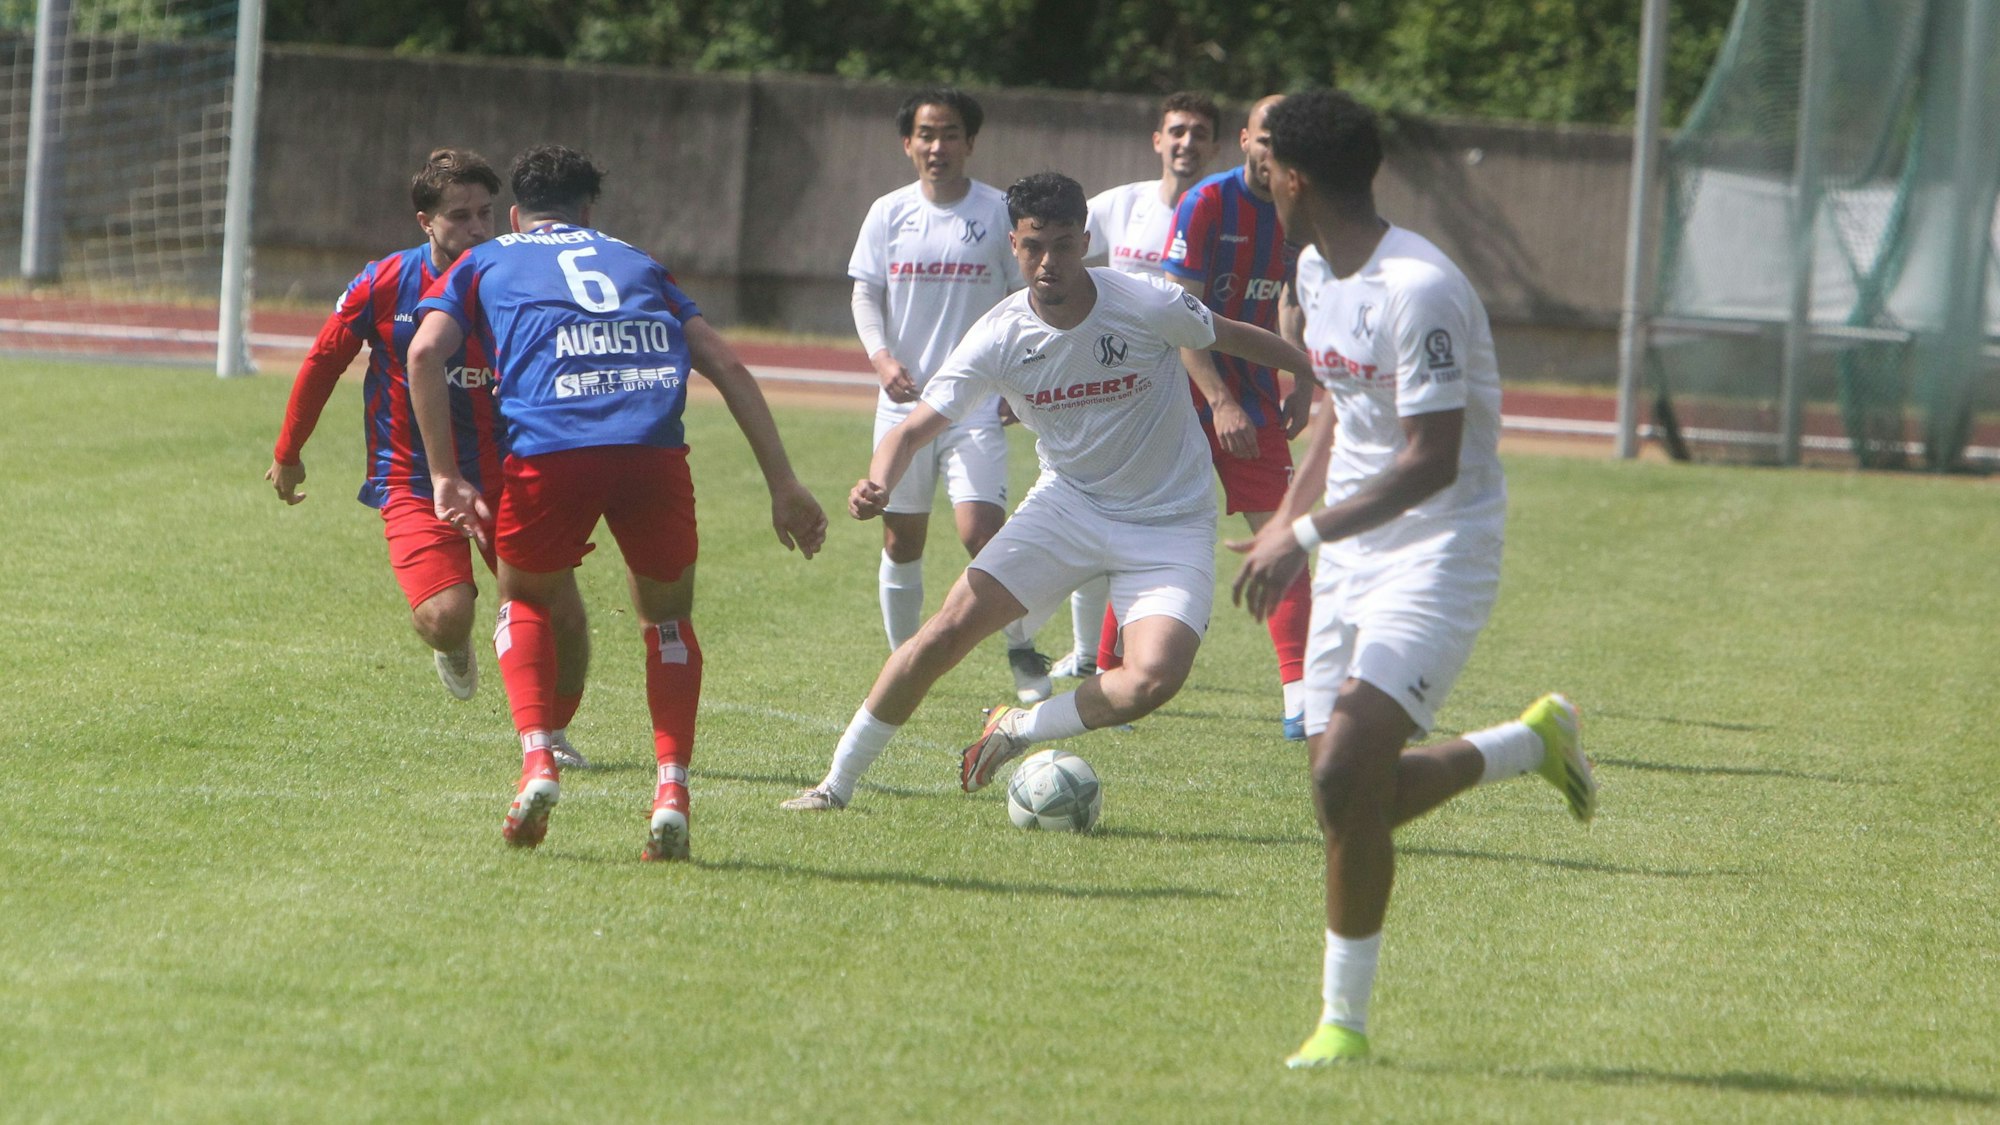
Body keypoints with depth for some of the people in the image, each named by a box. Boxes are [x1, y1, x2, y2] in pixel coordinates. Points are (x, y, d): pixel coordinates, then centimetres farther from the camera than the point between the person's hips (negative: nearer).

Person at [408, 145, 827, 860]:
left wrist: (445, 475, 9)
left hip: (548, 447, -1)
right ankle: (671, 789, 3)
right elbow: (726, 365, 23)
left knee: (524, 603, 26)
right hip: (654, 446, 1)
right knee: (668, 619, 23)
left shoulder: (487, 263, 27)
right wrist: (783, 485, 20)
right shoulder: (639, 264, 32)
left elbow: (425, 351, 8)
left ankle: (538, 760, 4)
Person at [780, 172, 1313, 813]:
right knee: (949, 630, -10)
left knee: (1154, 679, -24)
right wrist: (878, 484, -34)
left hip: (1170, 522, -2)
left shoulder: (1145, 309, -19)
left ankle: (1019, 730, 3)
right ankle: (839, 781, 6)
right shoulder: (1001, 337, -12)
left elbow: (1234, 338, 1)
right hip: (1068, 504, 2)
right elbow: (916, 428, -12)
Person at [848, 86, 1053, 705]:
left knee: (981, 528, -17)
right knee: (901, 539, 7)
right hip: (904, 399, 3)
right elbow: (866, 293, 6)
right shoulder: (889, 213, 4)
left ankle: (1023, 653, -2)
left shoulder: (998, 212, -1)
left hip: (977, 399, -3)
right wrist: (881, 356, -12)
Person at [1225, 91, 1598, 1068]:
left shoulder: (1417, 291, -22)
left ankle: (1345, 1017, -9)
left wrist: (1308, 532, -27)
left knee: (1346, 775, -20)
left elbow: (1433, 460, -25)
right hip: (1352, 556, 9)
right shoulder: (1317, 274, 8)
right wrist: (1288, 514, 15)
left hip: (1438, 556, -9)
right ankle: (1531, 741, 29)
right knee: (1348, 796, 5)